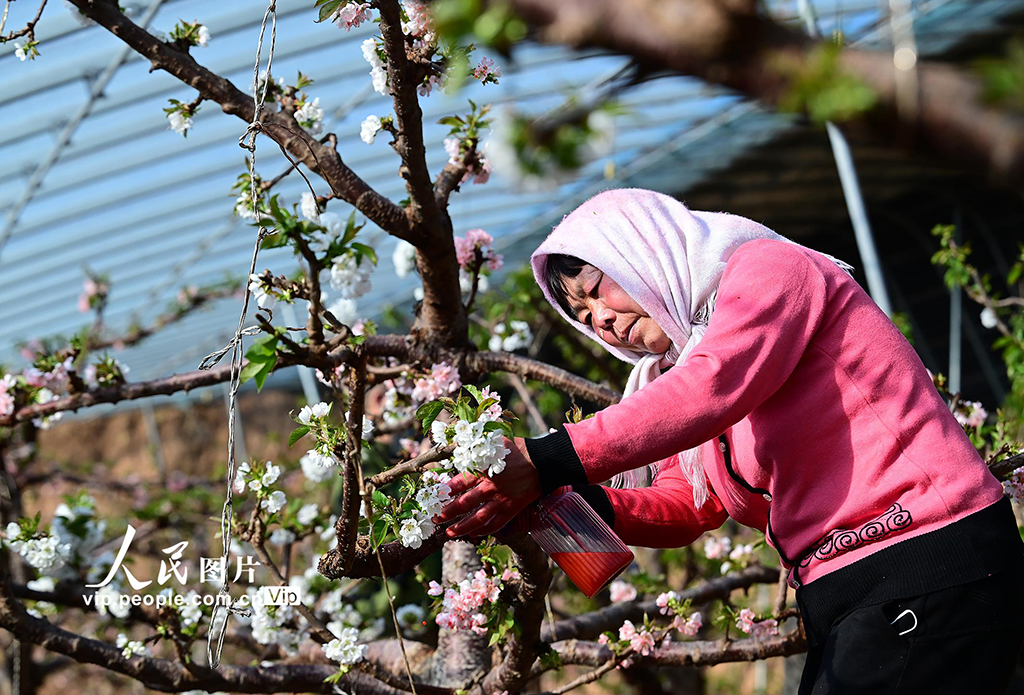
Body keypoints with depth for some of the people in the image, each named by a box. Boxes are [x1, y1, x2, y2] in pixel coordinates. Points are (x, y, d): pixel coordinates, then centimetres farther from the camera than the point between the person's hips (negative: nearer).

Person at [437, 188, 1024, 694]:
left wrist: (547, 464, -22)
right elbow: (684, 507, 13)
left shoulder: (767, 266, -2)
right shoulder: (692, 351, 23)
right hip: (844, 599, 9)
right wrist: (578, 504, -6)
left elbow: (706, 393, -20)